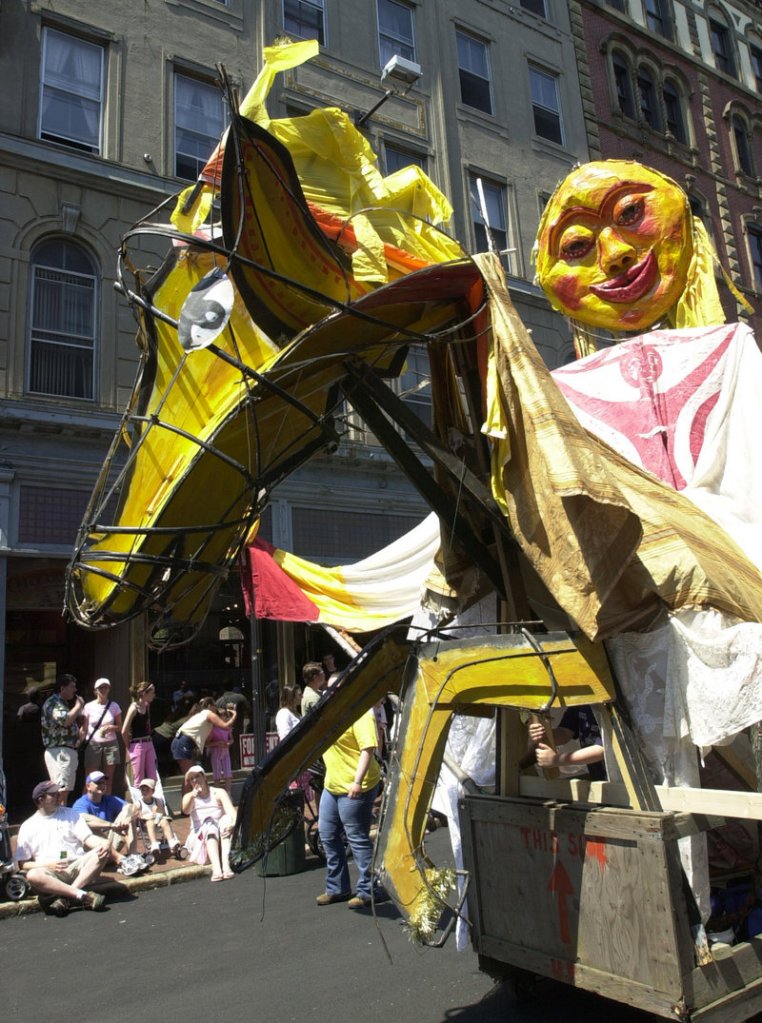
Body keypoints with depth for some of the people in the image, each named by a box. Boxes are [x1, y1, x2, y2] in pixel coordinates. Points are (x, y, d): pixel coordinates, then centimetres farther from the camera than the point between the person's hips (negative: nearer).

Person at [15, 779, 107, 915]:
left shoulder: (70, 814, 15)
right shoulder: (28, 826, 9)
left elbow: (88, 839, 5)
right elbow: (23, 863, 5)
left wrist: (102, 847, -18)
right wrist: (49, 864, -12)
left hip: (77, 866, 2)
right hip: (50, 872, -2)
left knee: (102, 852, -24)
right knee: (33, 875, -34)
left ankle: (66, 897, -34)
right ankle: (83, 895, -36)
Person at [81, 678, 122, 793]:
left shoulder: (114, 706, 5)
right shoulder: (88, 707, 1)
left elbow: (120, 728, 9)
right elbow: (84, 728, 4)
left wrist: (111, 727, -11)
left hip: (110, 744, 2)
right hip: (93, 744, -2)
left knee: (108, 779, 3)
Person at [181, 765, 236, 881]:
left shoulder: (219, 793, 4)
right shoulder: (188, 797, 7)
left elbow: (231, 810, -14)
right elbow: (186, 811, -16)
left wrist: (234, 823, -36)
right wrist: (192, 796, -37)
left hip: (221, 835, 0)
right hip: (200, 837, 0)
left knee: (227, 819, -29)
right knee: (210, 825, -31)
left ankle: (225, 864, -44)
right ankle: (216, 868, -53)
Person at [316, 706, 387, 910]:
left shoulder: (360, 714, -19)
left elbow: (368, 749, -25)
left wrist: (357, 782, -29)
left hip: (353, 789, -10)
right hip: (332, 785, 10)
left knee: (357, 838, -1)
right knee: (327, 834, 16)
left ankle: (368, 891, 15)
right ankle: (337, 888, 31)